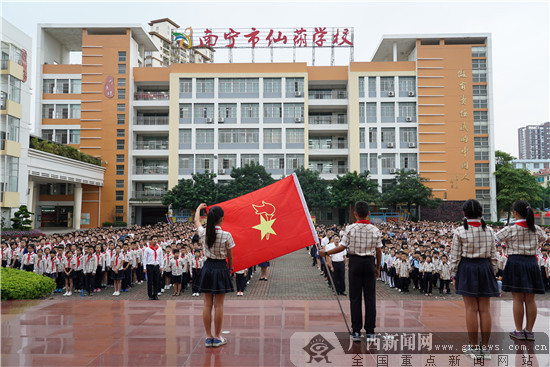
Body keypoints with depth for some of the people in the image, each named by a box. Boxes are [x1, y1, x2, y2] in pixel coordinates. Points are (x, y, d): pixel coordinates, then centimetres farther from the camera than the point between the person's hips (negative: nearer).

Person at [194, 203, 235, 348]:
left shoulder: (204, 233, -5)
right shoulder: (226, 235, -15)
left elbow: (197, 220, 18)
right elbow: (230, 256, -5)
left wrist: (199, 208, 37)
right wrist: (230, 268, 16)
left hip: (207, 268, 4)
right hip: (221, 268, -4)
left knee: (207, 304, 9)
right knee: (218, 305, 4)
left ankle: (208, 337, 16)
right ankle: (217, 337, 13)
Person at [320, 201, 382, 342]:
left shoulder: (350, 228, -6)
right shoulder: (375, 230, 0)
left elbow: (342, 247, -8)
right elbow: (379, 251, 4)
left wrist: (326, 253, 3)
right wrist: (378, 268, 16)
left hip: (355, 262, -1)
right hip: (369, 263, 1)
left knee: (355, 297, 5)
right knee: (370, 297, 7)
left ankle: (356, 331, 6)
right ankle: (370, 331, 9)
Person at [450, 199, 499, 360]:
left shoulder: (460, 231, -8)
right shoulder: (489, 231, 2)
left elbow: (455, 256, -7)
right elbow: (493, 256, 5)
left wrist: (453, 275, 1)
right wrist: (492, 273, 15)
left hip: (467, 269, -3)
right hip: (485, 268, 3)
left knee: (471, 309, 2)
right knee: (485, 309, 7)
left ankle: (473, 347, 10)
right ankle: (485, 347, 14)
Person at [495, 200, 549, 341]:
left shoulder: (510, 230, -11)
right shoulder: (536, 229, 4)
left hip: (516, 262, -4)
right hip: (532, 263, 5)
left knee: (517, 299, 1)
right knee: (530, 299, 8)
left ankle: (519, 331, 8)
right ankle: (529, 331, 15)